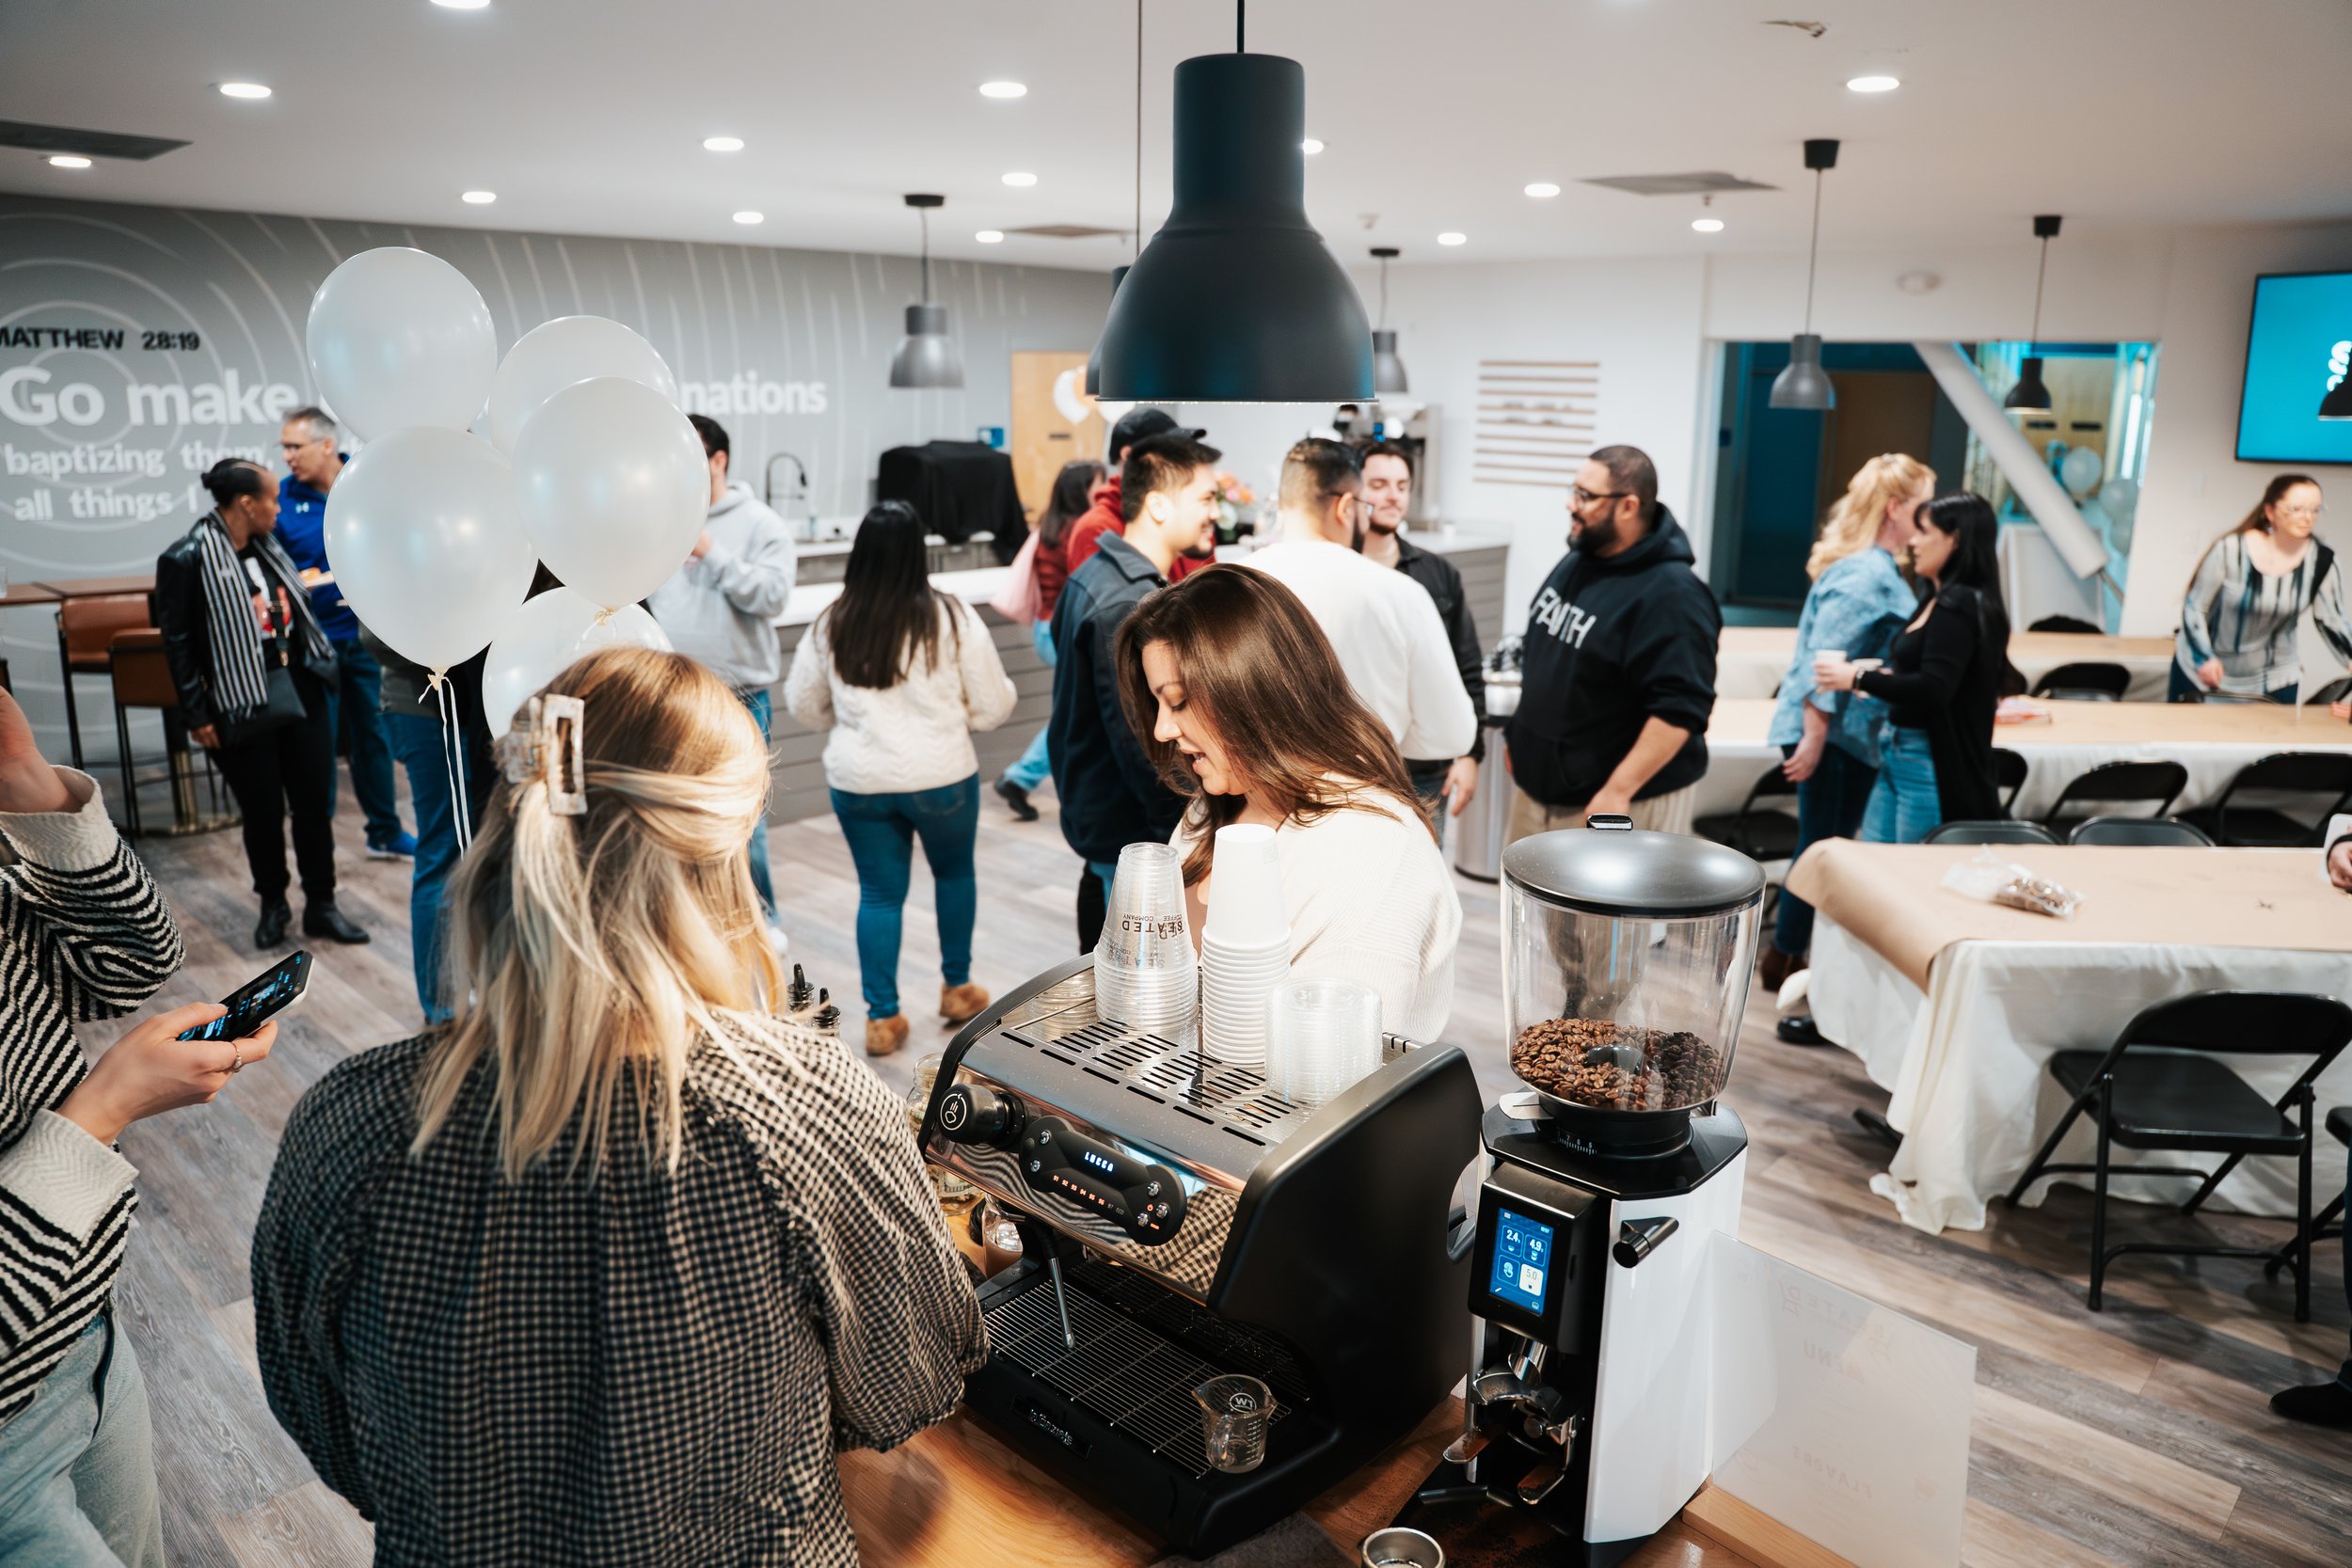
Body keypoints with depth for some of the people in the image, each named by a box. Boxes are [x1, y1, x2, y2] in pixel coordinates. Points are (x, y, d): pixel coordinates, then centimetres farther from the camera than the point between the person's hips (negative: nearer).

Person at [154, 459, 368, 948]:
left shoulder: (266, 547, 7)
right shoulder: (187, 560, -12)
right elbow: (178, 642, -11)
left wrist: (322, 668, 16)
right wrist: (196, 715, -11)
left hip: (301, 693, 6)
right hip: (244, 708, -6)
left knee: (314, 802, 8)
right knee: (263, 812, 6)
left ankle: (321, 906, 19)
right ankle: (273, 904, 27)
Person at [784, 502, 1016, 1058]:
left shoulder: (832, 624, -2)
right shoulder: (951, 617, -11)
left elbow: (804, 704, 9)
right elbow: (993, 705, -5)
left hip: (857, 781, 2)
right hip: (941, 777, -2)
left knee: (879, 893, 12)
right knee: (954, 871, 22)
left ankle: (882, 1017, 15)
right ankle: (957, 987, 33)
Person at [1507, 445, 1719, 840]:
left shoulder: (1671, 596, -21)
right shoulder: (1574, 563, 6)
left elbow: (1680, 710, -26)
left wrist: (1617, 792, -28)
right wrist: (1519, 738, 17)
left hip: (1624, 800, -9)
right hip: (1539, 785, 9)